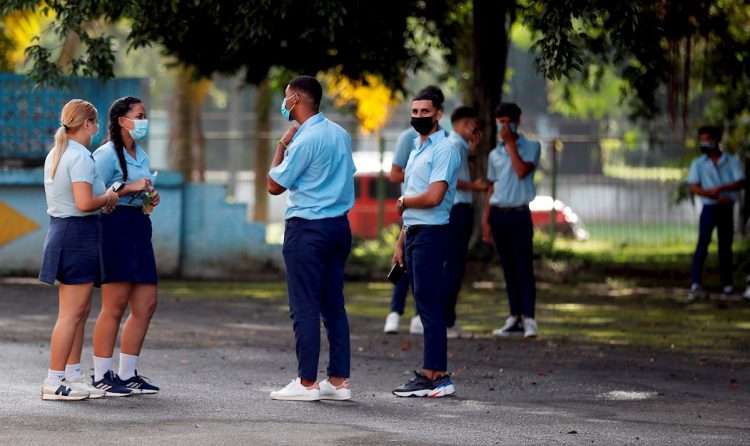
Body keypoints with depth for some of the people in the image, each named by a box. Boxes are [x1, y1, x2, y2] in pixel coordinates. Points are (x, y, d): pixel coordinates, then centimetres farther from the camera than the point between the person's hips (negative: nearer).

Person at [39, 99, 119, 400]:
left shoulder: (55, 154, 14)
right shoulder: (80, 157, -16)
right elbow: (84, 203, -25)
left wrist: (104, 197, 15)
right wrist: (107, 198, -7)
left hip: (60, 230, 10)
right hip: (79, 232, -10)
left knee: (80, 312, 15)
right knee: (71, 314, -6)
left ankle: (72, 377, 18)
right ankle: (53, 382, -6)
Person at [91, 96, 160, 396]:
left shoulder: (141, 155, 19)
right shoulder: (107, 154, -8)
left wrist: (150, 198, 9)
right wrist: (129, 188, -18)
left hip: (139, 228, 9)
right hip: (115, 227, -9)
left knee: (147, 304, 6)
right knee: (115, 306, -8)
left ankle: (127, 374, 13)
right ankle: (102, 376, -2)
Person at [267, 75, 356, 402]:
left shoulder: (304, 140, -14)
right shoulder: (340, 134, 10)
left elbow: (274, 186, -8)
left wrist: (280, 147, 3)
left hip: (307, 228, -8)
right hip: (339, 225, 8)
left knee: (304, 307, -4)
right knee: (334, 304, 10)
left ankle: (307, 383, -5)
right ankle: (339, 380, 9)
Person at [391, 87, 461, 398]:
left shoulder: (443, 150, -10)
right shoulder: (416, 149, 19)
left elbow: (433, 197, -20)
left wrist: (402, 201, -3)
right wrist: (401, 242, 19)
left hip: (431, 234, -9)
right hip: (414, 233, 9)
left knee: (430, 306, -10)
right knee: (425, 306, 9)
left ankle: (433, 375, -11)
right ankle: (437, 374, 12)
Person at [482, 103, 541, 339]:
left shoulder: (530, 146, 1)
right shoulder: (494, 154, 14)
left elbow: (522, 171, -16)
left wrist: (510, 143, -10)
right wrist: (486, 220, 11)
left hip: (519, 213, -5)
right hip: (498, 214, 5)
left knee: (524, 266, -9)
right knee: (508, 267, 7)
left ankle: (528, 318, -13)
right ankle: (514, 317, 11)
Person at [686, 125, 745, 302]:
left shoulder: (732, 161, 3)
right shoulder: (698, 164, 4)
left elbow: (741, 183, -6)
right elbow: (694, 187, -6)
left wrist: (721, 188, -21)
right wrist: (716, 196, -17)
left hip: (727, 209, 1)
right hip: (709, 208, -1)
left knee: (725, 246, 6)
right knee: (703, 243, -11)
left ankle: (727, 284, 14)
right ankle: (696, 284, -19)